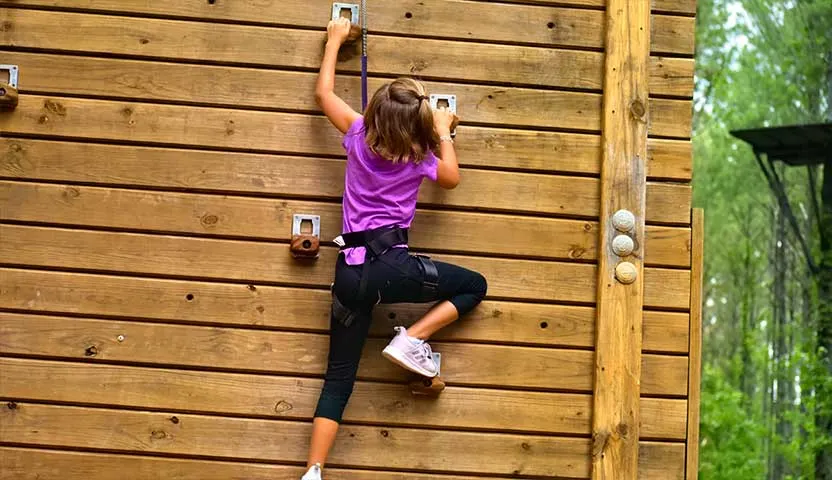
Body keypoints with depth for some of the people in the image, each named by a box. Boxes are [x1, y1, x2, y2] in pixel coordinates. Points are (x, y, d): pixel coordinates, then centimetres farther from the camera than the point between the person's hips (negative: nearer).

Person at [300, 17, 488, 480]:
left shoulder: (360, 135, 7)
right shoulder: (420, 156, 2)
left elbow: (324, 92, 22)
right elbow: (452, 177, 24)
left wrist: (335, 39, 32)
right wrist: (444, 133, 33)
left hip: (350, 271, 4)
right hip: (391, 265, -4)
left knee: (339, 377, 7)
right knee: (474, 286, 16)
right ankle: (412, 340, 2)